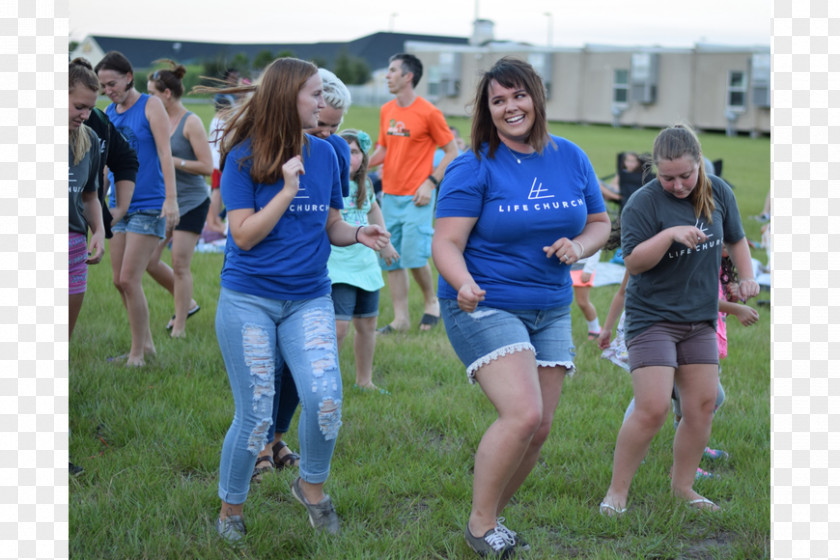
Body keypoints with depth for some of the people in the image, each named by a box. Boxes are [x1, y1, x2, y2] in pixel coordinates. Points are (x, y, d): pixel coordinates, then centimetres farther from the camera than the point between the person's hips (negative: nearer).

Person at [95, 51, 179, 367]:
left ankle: (138, 353, 0)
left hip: (148, 207, -7)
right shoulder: (107, 114, 11)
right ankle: (146, 343, 20)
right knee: (120, 281, 7)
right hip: (119, 206, 7)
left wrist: (171, 199, -21)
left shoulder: (151, 106, -6)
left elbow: (165, 154, -13)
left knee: (130, 280, -10)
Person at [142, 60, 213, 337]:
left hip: (191, 203, -7)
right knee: (149, 260, 6)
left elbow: (207, 166, -17)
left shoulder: (191, 122, -12)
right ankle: (187, 303, 27)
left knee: (180, 264, -3)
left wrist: (172, 161, -19)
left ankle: (179, 328, 9)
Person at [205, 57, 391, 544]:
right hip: (249, 300, -3)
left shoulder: (323, 153, 5)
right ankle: (231, 510, 23)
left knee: (325, 399, -17)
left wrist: (359, 234, -7)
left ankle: (312, 485, 11)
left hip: (309, 298, 3)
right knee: (256, 418, -1)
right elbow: (244, 235, -11)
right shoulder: (245, 157, -7)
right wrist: (288, 190, -20)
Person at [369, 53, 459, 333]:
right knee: (390, 259, 5)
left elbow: (452, 151, -5)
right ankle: (400, 318, 12)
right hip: (389, 195, 6)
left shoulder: (429, 112, -9)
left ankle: (431, 301, 16)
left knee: (414, 257, -9)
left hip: (416, 198, -6)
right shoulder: (386, 111, 10)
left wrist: (430, 183, -14)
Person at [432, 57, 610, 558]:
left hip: (551, 310, 6)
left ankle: (491, 518, 24)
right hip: (485, 307, -6)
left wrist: (578, 247, -8)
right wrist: (464, 284, -35)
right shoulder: (475, 167, -9)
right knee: (522, 414, -22)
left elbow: (600, 223, 15)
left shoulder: (571, 158, 5)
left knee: (540, 429, 4)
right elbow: (446, 242, -14)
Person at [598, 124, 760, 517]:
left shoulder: (718, 192, 4)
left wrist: (747, 277, 9)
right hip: (652, 318, -6)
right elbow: (633, 262, -18)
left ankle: (683, 487, 23)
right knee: (652, 409, -14)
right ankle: (617, 492, 0)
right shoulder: (643, 203, -13)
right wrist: (670, 234, -30)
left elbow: (736, 238, 20)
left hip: (700, 320, 6)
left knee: (702, 405, 6)